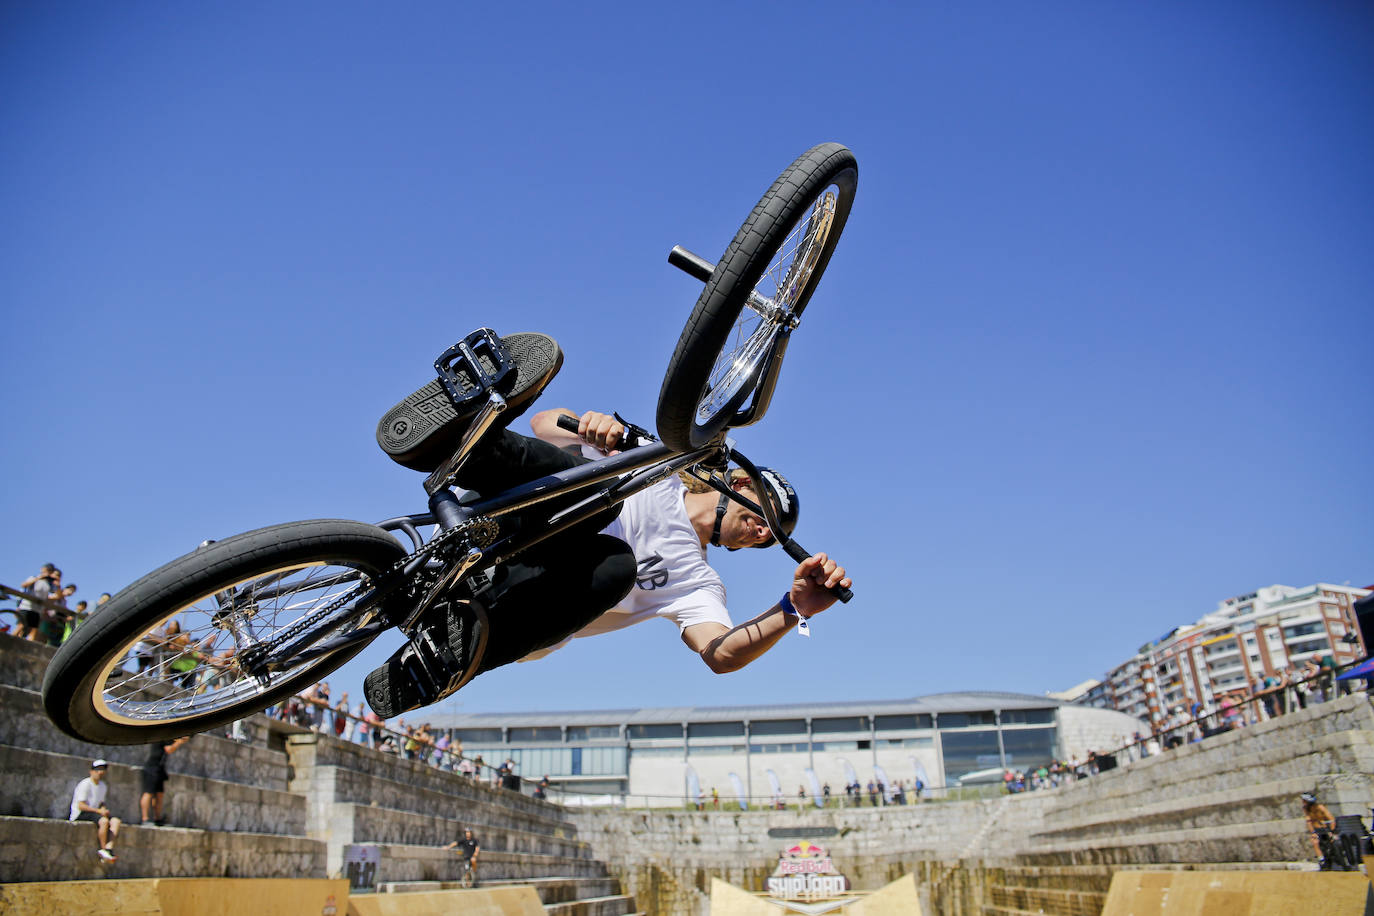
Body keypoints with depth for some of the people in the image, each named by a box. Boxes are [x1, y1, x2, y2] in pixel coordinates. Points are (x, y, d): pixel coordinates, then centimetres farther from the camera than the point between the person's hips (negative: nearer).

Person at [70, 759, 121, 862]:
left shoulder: (103, 786, 15)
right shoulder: (85, 785, -10)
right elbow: (80, 806, -17)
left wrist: (104, 808, -2)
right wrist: (99, 811, -21)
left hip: (94, 812, 8)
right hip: (79, 815, -8)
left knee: (116, 821, -17)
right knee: (104, 821, -33)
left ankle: (109, 848, -31)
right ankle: (103, 850, -23)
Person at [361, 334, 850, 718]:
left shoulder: (697, 582, 14)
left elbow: (722, 653, -7)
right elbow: (545, 424, 7)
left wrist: (795, 609, -25)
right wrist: (593, 429, -18)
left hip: (519, 626, 1)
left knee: (616, 565, -32)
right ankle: (452, 439, -55)